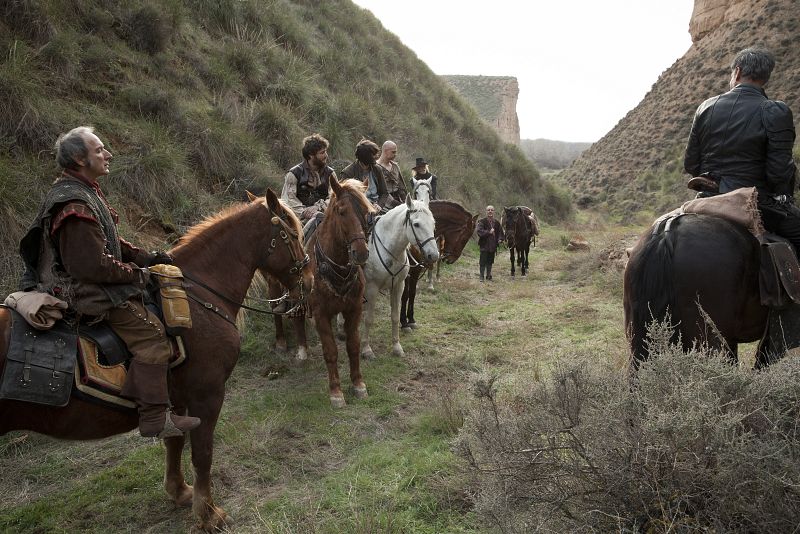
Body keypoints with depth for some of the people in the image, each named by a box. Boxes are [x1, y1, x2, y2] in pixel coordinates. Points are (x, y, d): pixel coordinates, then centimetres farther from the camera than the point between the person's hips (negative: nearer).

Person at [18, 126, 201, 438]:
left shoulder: (84, 193, 13)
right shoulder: (76, 206, -22)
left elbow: (107, 242, 20)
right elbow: (94, 265, -26)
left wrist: (146, 257, 10)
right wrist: (136, 274, -14)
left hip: (80, 285, 11)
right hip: (84, 293, -11)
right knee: (151, 332, -18)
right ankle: (155, 418, -14)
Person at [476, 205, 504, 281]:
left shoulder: (496, 222, 9)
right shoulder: (482, 221, -6)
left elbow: (500, 232, 16)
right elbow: (479, 231, -18)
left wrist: (500, 239, -2)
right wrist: (488, 232, -27)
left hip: (493, 245, 5)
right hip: (484, 244, -5)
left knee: (490, 261, 13)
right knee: (483, 261, -3)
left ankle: (488, 276, 24)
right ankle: (481, 276, 5)